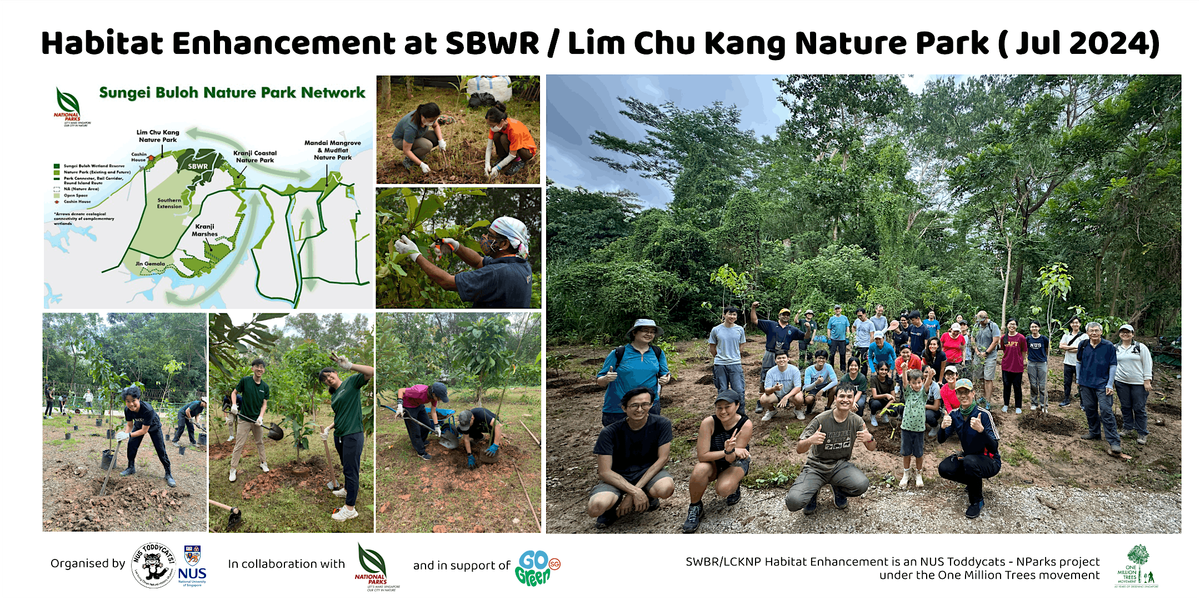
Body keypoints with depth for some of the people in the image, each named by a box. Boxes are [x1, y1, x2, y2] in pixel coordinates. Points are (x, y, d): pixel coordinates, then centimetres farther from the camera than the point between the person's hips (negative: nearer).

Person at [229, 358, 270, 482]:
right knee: (239, 445, -2)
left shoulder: (265, 387, 1)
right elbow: (234, 392, 3)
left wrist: (260, 417, -11)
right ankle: (233, 469, 5)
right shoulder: (245, 380, -8)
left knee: (259, 443, 16)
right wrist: (234, 404, -15)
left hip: (257, 420, 3)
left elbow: (264, 404, 3)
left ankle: (263, 463, 31)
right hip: (244, 419, -3)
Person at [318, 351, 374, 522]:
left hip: (353, 435, -8)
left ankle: (350, 508, 1)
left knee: (351, 470, -4)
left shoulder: (351, 382, -5)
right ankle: (347, 490, 44)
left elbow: (371, 372, -22)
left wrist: (349, 366, -28)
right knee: (346, 467, 23)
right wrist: (328, 428, 11)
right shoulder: (333, 396, 17)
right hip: (339, 436, 8)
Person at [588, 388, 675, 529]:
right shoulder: (610, 433, -16)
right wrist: (634, 491, -28)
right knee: (596, 507, -32)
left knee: (666, 488, -35)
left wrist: (637, 490, -20)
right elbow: (605, 472, -17)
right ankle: (614, 504, 7)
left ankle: (647, 498, 2)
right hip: (618, 476, -1)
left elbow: (662, 458, -12)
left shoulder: (661, 424, -12)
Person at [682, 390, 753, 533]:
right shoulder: (709, 423, -24)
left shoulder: (746, 424, -23)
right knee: (700, 470, -35)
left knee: (724, 489, -31)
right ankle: (695, 508, -8)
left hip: (737, 463, 0)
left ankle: (735, 485, 9)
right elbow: (702, 456, -26)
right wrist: (729, 451, -34)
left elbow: (731, 459, -25)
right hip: (713, 462, 0)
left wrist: (730, 451, -49)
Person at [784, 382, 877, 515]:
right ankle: (813, 491, 12)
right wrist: (810, 441, -39)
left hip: (840, 465, 3)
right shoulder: (821, 420, -15)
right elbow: (799, 450, -15)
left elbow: (871, 448, 2)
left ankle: (838, 491, 7)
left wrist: (869, 438, -22)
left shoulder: (856, 421, -3)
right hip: (816, 467, -3)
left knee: (862, 484, -31)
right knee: (794, 502, -27)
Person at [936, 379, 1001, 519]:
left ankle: (977, 501, -11)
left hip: (990, 461, -6)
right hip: (968, 456, 6)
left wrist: (981, 430, -43)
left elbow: (994, 448, -25)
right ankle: (974, 484, 13)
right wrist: (943, 427, -26)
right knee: (944, 469, -17)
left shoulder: (983, 414, -21)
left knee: (970, 461, -36)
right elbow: (941, 440, -4)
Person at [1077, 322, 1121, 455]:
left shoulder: (1109, 346, -5)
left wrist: (1110, 384, -9)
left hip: (1102, 384, -4)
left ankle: (1113, 442, -9)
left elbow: (1113, 366, -4)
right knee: (1090, 409, 12)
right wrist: (1078, 379, 15)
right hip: (1086, 384, 4)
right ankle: (1094, 432, 30)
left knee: (1106, 411, -10)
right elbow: (1079, 363, 16)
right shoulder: (1083, 345, 5)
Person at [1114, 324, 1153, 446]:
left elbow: (1147, 364, -3)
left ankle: (1142, 434, 7)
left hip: (1139, 383, -3)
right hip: (1121, 383, 4)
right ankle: (1128, 429, 22)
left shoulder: (1141, 347, -2)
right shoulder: (1116, 348, 9)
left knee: (1139, 408, -2)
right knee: (1125, 407, 9)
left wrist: (1147, 381, -8)